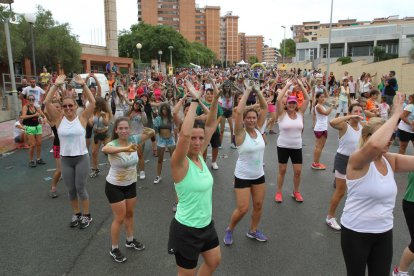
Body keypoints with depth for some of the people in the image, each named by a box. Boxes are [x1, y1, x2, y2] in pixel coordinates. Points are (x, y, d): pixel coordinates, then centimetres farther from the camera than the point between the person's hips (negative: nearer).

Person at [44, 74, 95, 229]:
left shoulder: (82, 118, -6)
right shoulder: (59, 119, -1)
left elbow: (93, 102, -15)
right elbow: (47, 103, -9)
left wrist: (83, 85, -19)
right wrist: (56, 85, -15)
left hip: (81, 158, -3)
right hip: (65, 159, 3)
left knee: (80, 188, 5)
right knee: (70, 189, 13)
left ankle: (86, 216, 22)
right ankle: (76, 214, 31)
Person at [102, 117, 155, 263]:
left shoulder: (133, 139, -11)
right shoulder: (113, 144, -25)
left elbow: (151, 133, -8)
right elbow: (104, 149, -51)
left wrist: (150, 131, -27)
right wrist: (125, 148, -63)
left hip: (131, 184, 5)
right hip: (114, 186, -5)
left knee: (130, 214, 21)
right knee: (120, 218, 4)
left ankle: (130, 240, 43)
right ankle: (114, 249, 24)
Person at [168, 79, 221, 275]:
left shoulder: (199, 156, -3)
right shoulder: (180, 163, -22)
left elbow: (211, 126, -1)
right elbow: (184, 134, -40)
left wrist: (215, 99, -15)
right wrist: (195, 101, -34)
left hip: (206, 224, 7)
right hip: (186, 229, -7)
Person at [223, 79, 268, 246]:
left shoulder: (258, 129, 0)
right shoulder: (240, 133, -15)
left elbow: (265, 108, -2)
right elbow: (239, 111, -28)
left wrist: (258, 91, -9)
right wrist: (247, 91, -21)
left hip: (259, 175, 6)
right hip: (242, 176, -5)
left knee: (258, 206, 13)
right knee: (243, 209, -4)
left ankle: (253, 231, 35)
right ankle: (230, 230, 23)